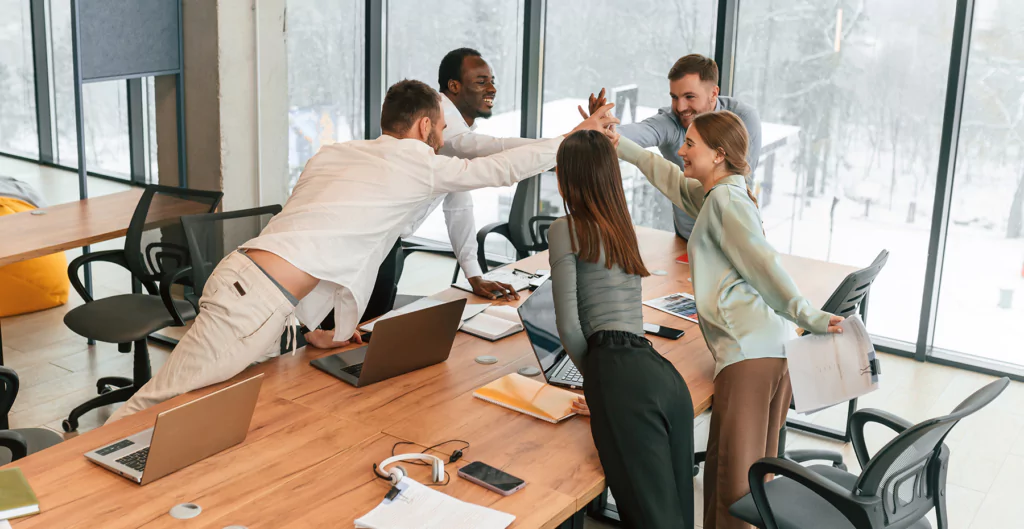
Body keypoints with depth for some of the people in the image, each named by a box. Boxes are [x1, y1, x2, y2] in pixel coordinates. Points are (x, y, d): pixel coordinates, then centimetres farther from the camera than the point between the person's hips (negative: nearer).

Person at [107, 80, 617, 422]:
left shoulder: (333, 154, 21)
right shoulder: (419, 164, 1)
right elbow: (503, 168, 10)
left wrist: (339, 331, 27)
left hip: (239, 274, 8)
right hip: (257, 305, -8)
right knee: (158, 406, -6)